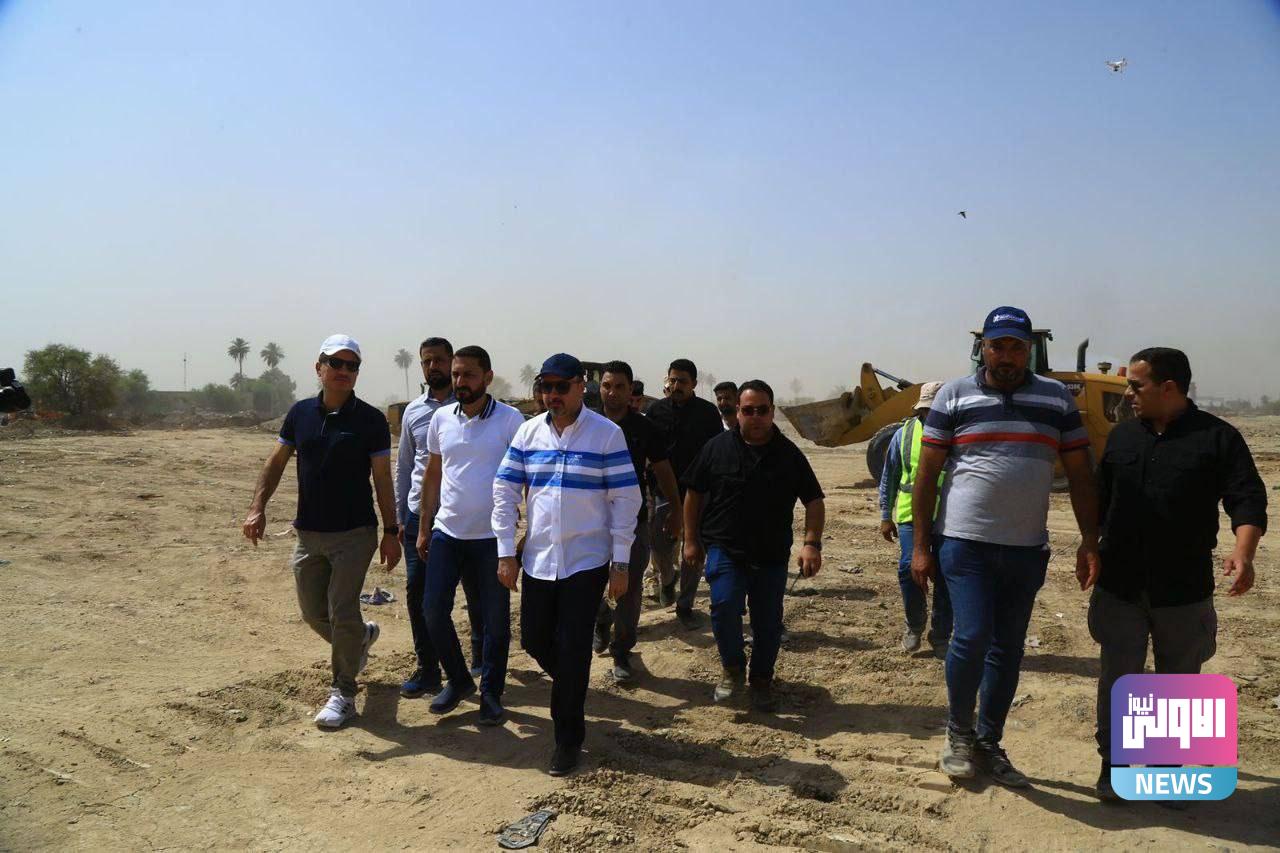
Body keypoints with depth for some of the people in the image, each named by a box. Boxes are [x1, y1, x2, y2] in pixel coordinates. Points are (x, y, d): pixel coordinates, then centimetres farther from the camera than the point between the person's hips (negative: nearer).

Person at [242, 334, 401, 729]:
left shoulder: (371, 420, -7)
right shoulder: (300, 413, 4)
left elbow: (382, 479, -5)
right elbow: (276, 463, 10)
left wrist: (391, 531, -6)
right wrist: (258, 508, -2)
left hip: (354, 533, -4)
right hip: (308, 533, 5)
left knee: (342, 614, -4)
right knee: (314, 613, 14)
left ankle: (343, 693, 13)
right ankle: (362, 636, 43)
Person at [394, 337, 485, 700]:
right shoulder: (413, 411, 9)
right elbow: (403, 466, 15)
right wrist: (399, 517, 12)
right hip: (420, 516, 4)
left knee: (476, 591, 9)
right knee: (417, 592, 3)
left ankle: (482, 656, 31)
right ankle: (427, 670, 16)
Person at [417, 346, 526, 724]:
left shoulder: (510, 420, -9)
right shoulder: (442, 418, 4)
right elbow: (433, 475, 12)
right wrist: (424, 528, 11)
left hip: (492, 537, -4)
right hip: (446, 533, 4)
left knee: (495, 619, 6)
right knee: (435, 611, 6)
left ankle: (491, 693, 24)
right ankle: (458, 679, 28)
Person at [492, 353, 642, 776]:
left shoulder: (607, 433, -7)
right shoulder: (528, 432, 4)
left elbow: (625, 499, -6)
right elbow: (504, 491, 6)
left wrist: (620, 563, -7)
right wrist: (506, 552, 1)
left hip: (587, 562, -4)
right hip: (538, 561, 4)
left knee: (573, 650, -1)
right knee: (534, 640, 11)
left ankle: (568, 737, 16)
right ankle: (570, 686, 42)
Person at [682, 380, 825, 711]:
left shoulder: (789, 454, 1)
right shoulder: (717, 447, -2)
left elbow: (814, 501, 4)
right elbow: (694, 493, 6)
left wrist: (812, 543, -9)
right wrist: (691, 540, 6)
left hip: (773, 555, 2)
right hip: (725, 549, -1)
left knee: (768, 621, 6)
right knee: (724, 607, -20)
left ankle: (762, 681, 30)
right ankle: (733, 668, 8)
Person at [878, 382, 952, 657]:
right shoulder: (905, 434, 3)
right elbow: (889, 477, 9)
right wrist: (885, 516, 7)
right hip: (911, 514, 0)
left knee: (945, 577, 4)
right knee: (910, 568, -9)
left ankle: (941, 637, 20)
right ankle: (914, 626, 17)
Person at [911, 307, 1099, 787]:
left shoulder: (1058, 399, 7)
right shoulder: (953, 396, 0)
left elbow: (1079, 474, 9)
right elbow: (926, 474, -1)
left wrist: (1089, 542, 1)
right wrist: (920, 546, -5)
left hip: (1027, 549, 3)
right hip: (964, 543, -3)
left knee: (1008, 648, 10)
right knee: (972, 637, -11)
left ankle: (988, 744, 26)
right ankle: (958, 733, 14)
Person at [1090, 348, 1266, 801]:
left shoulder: (1218, 437, -5)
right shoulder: (1122, 435, 7)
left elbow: (1247, 499, -11)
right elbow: (1100, 499, 14)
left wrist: (1243, 550, -27)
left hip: (1184, 591, -2)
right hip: (1120, 586, 2)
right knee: (1117, 678, 7)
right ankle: (1112, 763, 21)